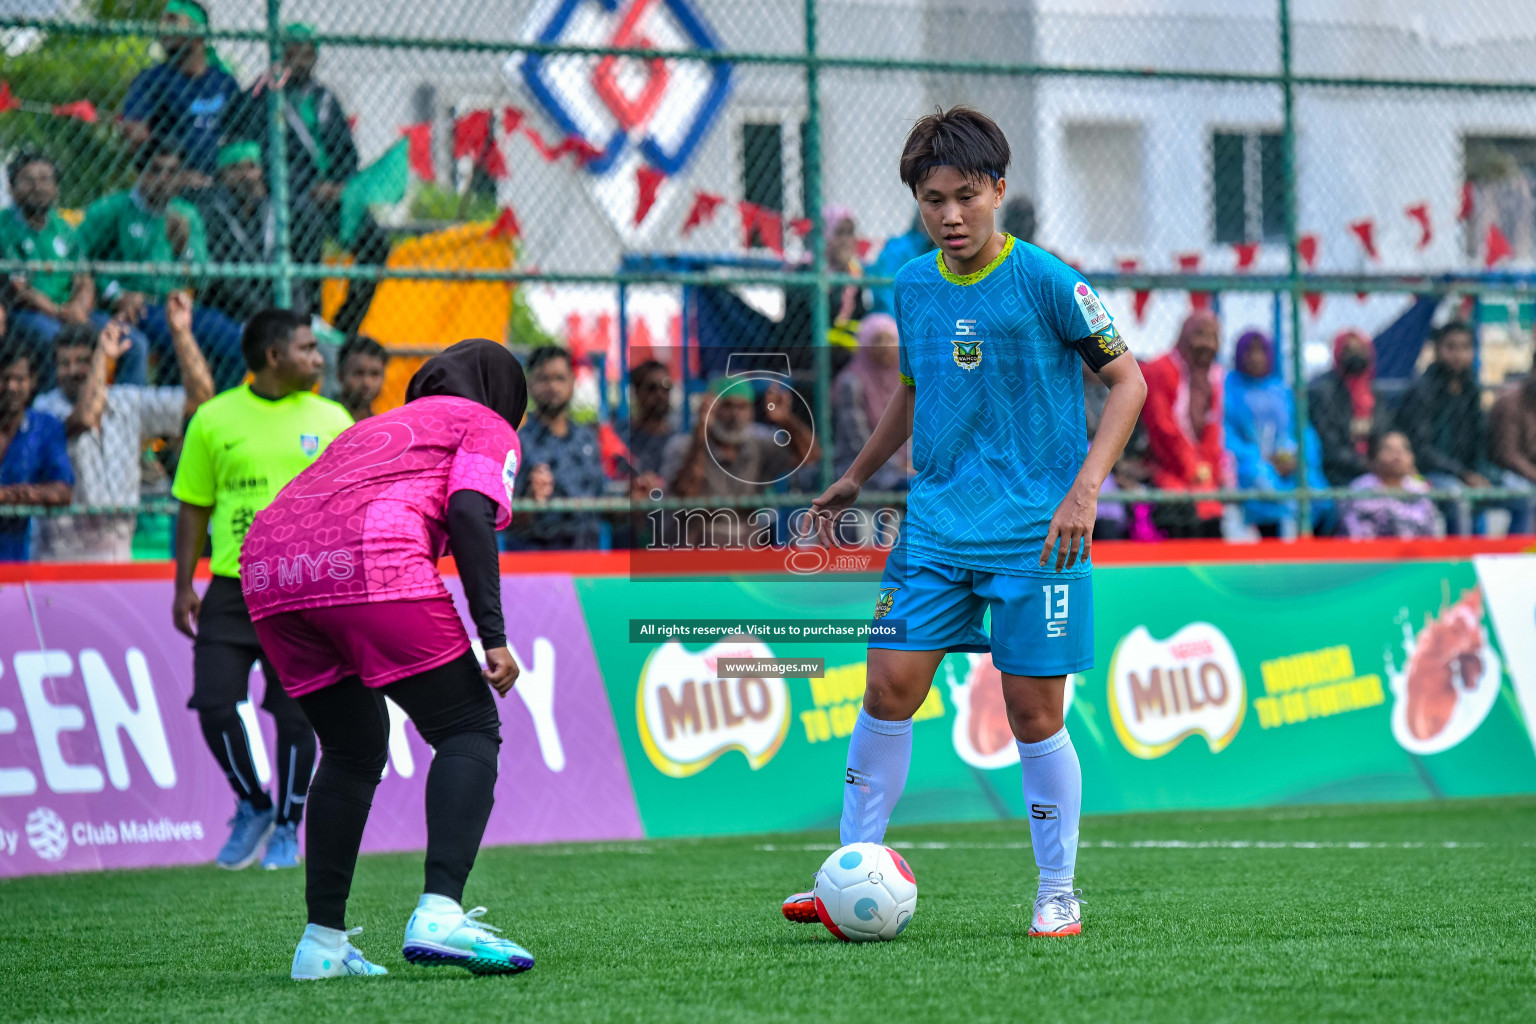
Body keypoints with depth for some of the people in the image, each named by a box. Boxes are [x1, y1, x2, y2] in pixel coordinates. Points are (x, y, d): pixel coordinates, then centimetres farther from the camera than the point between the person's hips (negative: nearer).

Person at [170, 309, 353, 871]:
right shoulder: (214, 419, 4)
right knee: (214, 703, -7)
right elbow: (194, 507, 9)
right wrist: (183, 587, 5)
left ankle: (286, 828, 16)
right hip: (231, 586, 0)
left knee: (295, 714, -2)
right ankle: (252, 806, 18)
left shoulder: (331, 421, 5)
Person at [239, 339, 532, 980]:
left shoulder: (376, 427, 39)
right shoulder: (488, 427, 21)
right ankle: (439, 915, -17)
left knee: (355, 751, 21)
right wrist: (492, 634, -6)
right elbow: (470, 512, 0)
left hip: (267, 566, 7)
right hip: (368, 562, -7)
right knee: (469, 731, 2)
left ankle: (322, 943, 16)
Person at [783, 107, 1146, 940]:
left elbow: (1127, 378, -5)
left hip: (1033, 534, -4)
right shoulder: (912, 287, 7)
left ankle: (1059, 896, 11)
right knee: (889, 687, -3)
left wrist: (1086, 486, -15)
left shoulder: (1044, 282, -9)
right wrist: (854, 480, 24)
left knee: (1034, 713, -2)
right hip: (935, 523, 5)